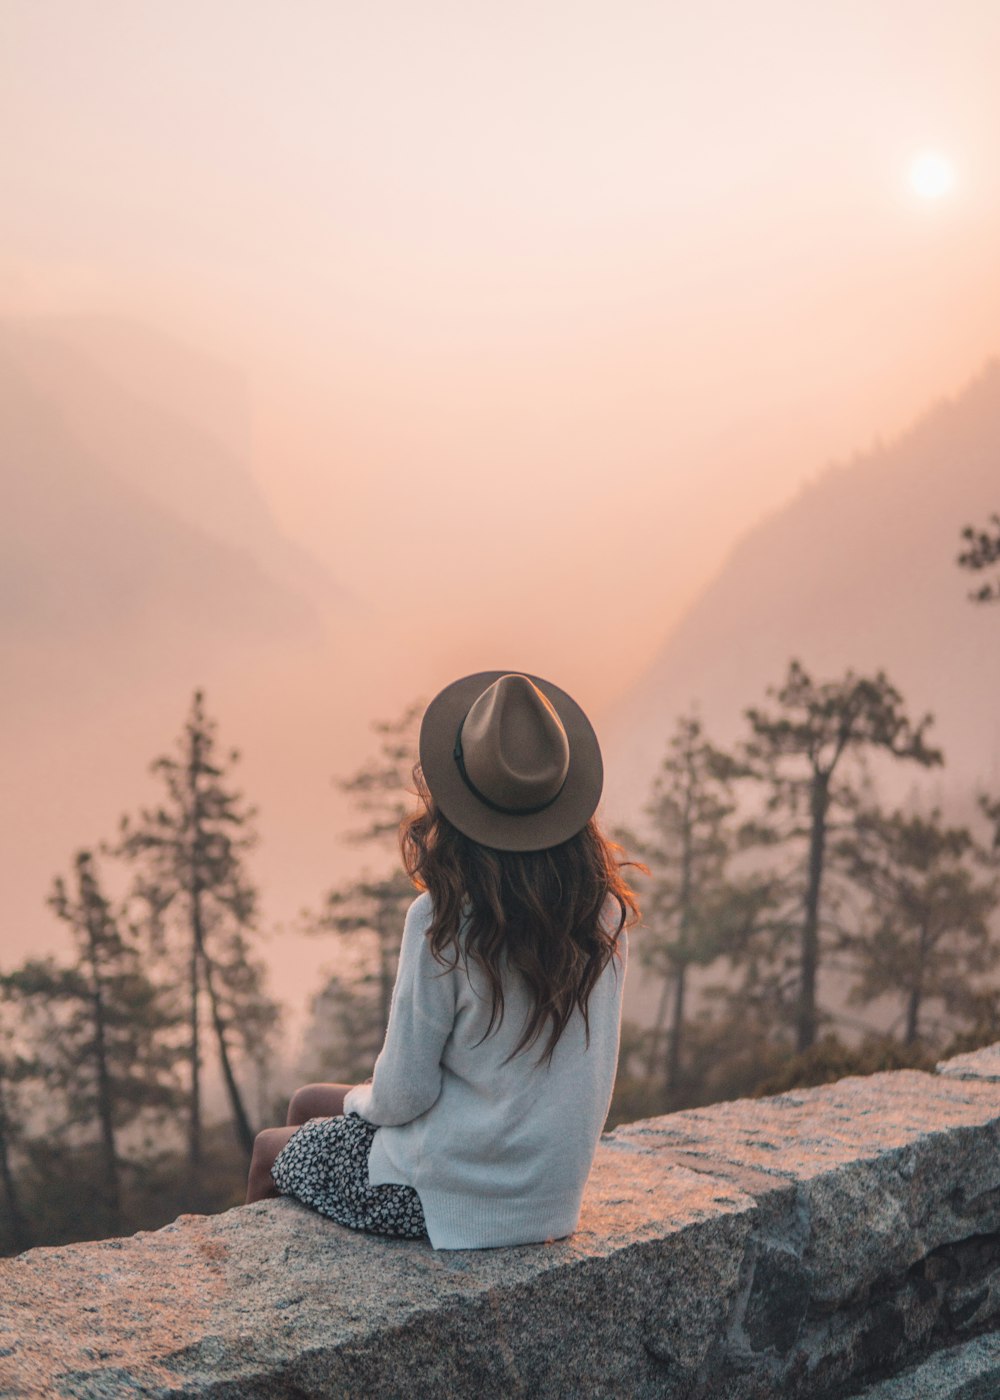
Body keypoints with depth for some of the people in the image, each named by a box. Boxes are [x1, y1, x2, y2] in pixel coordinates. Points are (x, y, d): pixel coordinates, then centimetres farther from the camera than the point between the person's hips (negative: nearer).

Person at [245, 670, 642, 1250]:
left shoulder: (444, 920, -27)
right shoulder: (604, 910, -10)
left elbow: (403, 1094, -19)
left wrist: (362, 1101, 5)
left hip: (448, 1195, -6)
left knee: (272, 1151, 23)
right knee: (308, 1103, 27)